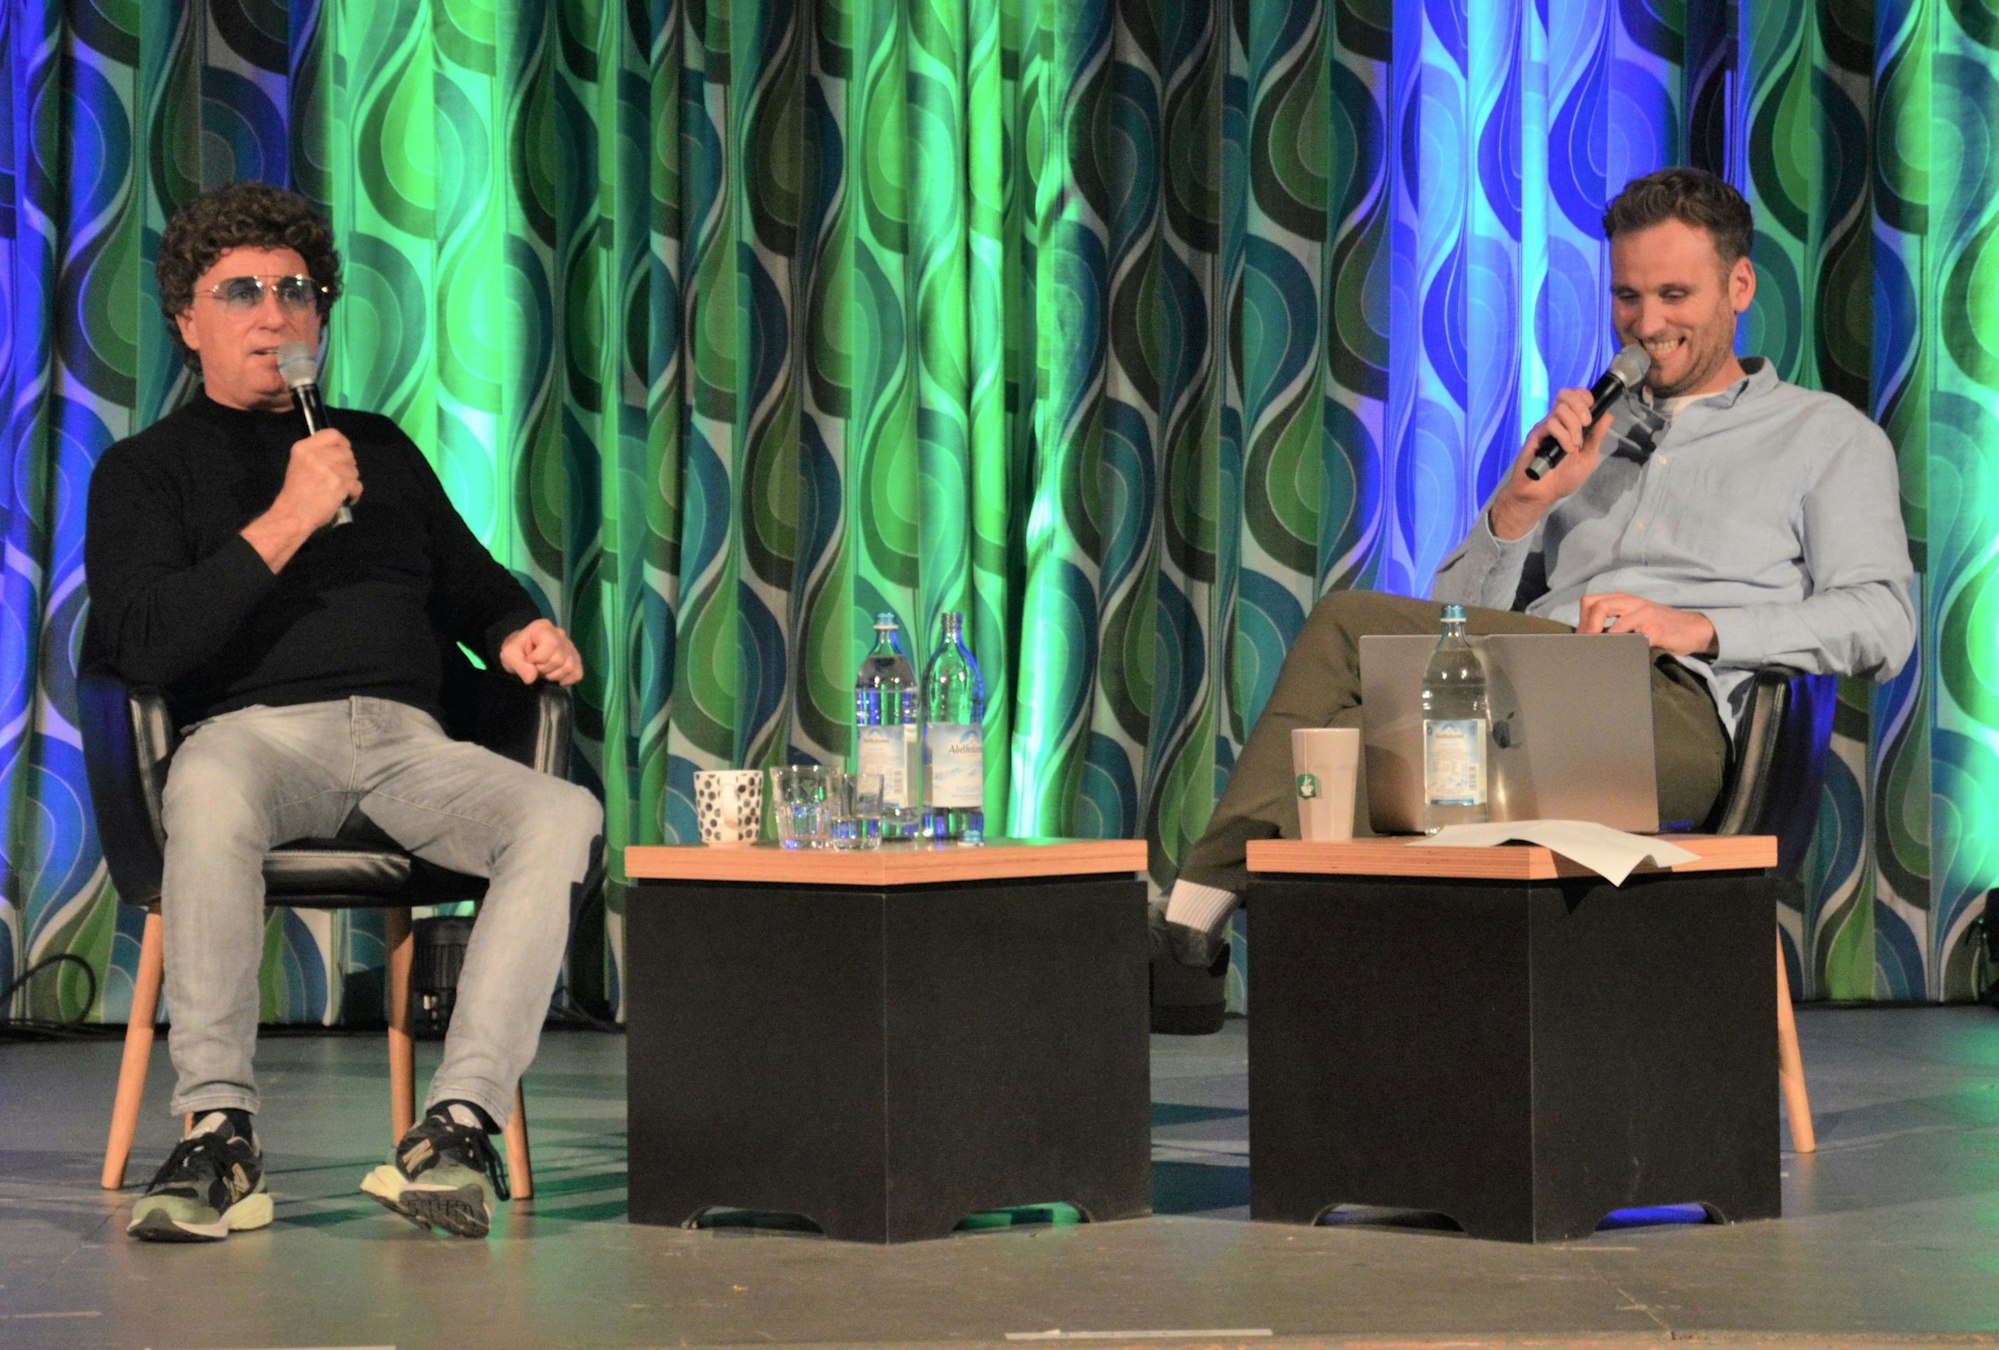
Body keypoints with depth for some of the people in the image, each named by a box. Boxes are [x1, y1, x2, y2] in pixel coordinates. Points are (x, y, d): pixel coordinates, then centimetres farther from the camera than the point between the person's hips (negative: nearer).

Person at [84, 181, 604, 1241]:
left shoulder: (379, 447, 29)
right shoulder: (149, 468, 14)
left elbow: (470, 586, 34)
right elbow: (142, 644, -3)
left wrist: (519, 633, 9)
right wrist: (287, 520, -7)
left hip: (407, 737, 4)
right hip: (254, 729, -4)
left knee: (567, 816, -28)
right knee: (209, 793, -42)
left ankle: (457, 1124, -38)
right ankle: (218, 1134, -40)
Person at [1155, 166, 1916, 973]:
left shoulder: (1826, 437, 18)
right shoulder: (1583, 436, 32)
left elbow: (1880, 621, 1)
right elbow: (1455, 619, 24)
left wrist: (1696, 626, -11)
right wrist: (1522, 505, 5)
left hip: (1675, 705, -5)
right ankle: (1203, 906, -32)